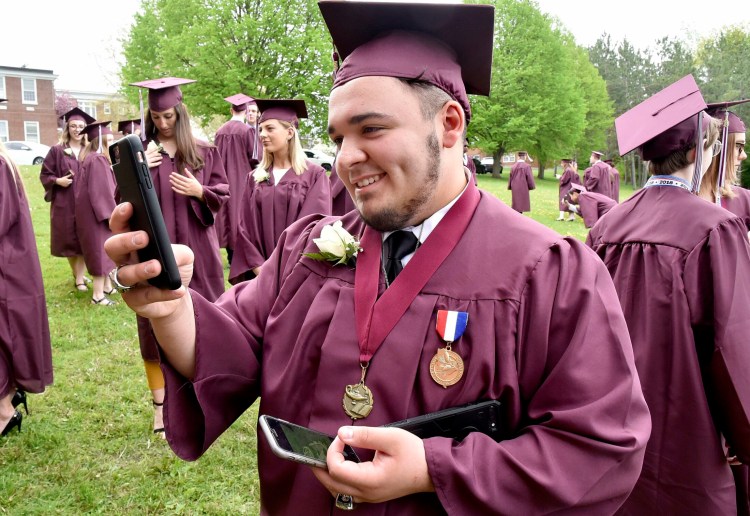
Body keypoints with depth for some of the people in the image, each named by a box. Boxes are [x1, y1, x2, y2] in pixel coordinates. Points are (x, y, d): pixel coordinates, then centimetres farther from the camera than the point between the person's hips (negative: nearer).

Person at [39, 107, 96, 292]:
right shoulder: (57, 151, -1)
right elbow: (45, 174, 1)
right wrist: (58, 181, -16)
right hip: (65, 203, -1)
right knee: (70, 240, 6)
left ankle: (79, 278, 8)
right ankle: (78, 275, 24)